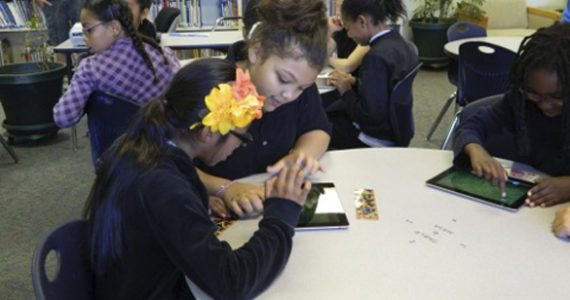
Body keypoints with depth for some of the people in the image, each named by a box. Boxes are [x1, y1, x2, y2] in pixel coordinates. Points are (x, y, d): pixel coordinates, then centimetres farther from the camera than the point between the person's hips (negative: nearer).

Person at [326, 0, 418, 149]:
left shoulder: (376, 57, -27)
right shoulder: (403, 45, 1)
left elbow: (369, 116, -26)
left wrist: (346, 92, -11)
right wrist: (355, 83, 2)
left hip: (379, 138, -9)